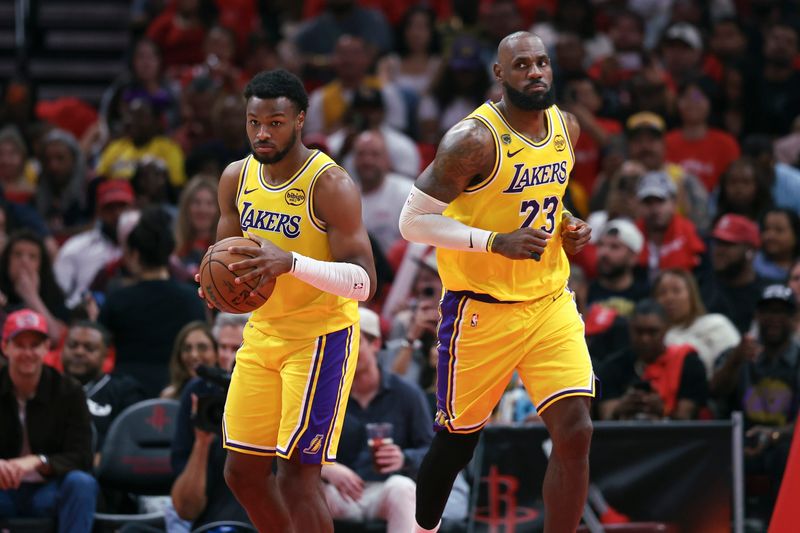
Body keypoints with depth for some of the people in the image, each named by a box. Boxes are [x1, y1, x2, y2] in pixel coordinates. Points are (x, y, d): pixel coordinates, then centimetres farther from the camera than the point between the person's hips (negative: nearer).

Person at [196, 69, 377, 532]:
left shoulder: (330, 184, -19)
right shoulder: (237, 178, 2)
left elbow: (364, 282, -24)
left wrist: (292, 263, -38)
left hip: (322, 335, -7)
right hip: (263, 333, 7)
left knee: (297, 477, -13)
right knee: (243, 472, 10)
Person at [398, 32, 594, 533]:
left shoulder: (566, 128, 4)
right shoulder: (475, 139, -18)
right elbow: (414, 220, -17)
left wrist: (567, 225, 3)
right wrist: (497, 241, -25)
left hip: (550, 300, 5)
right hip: (483, 310, -5)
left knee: (575, 432, -10)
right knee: (458, 440, 9)